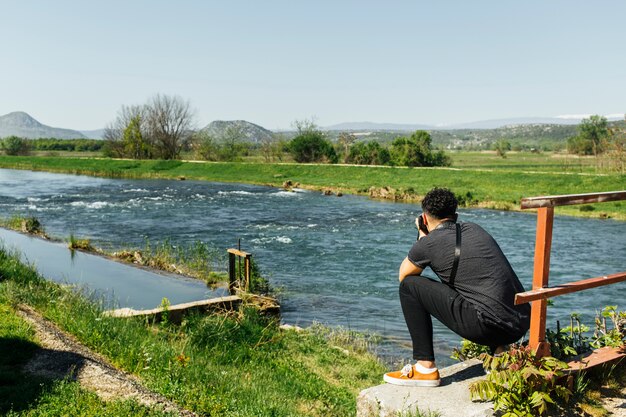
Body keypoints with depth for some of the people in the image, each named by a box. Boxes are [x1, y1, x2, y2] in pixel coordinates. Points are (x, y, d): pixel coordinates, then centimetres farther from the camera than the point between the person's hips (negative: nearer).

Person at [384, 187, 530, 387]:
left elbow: (403, 275, 17)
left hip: (489, 326, -7)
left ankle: (425, 368, 5)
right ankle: (500, 351, 24)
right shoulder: (474, 229, 18)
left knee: (410, 286, 4)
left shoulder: (429, 243, -2)